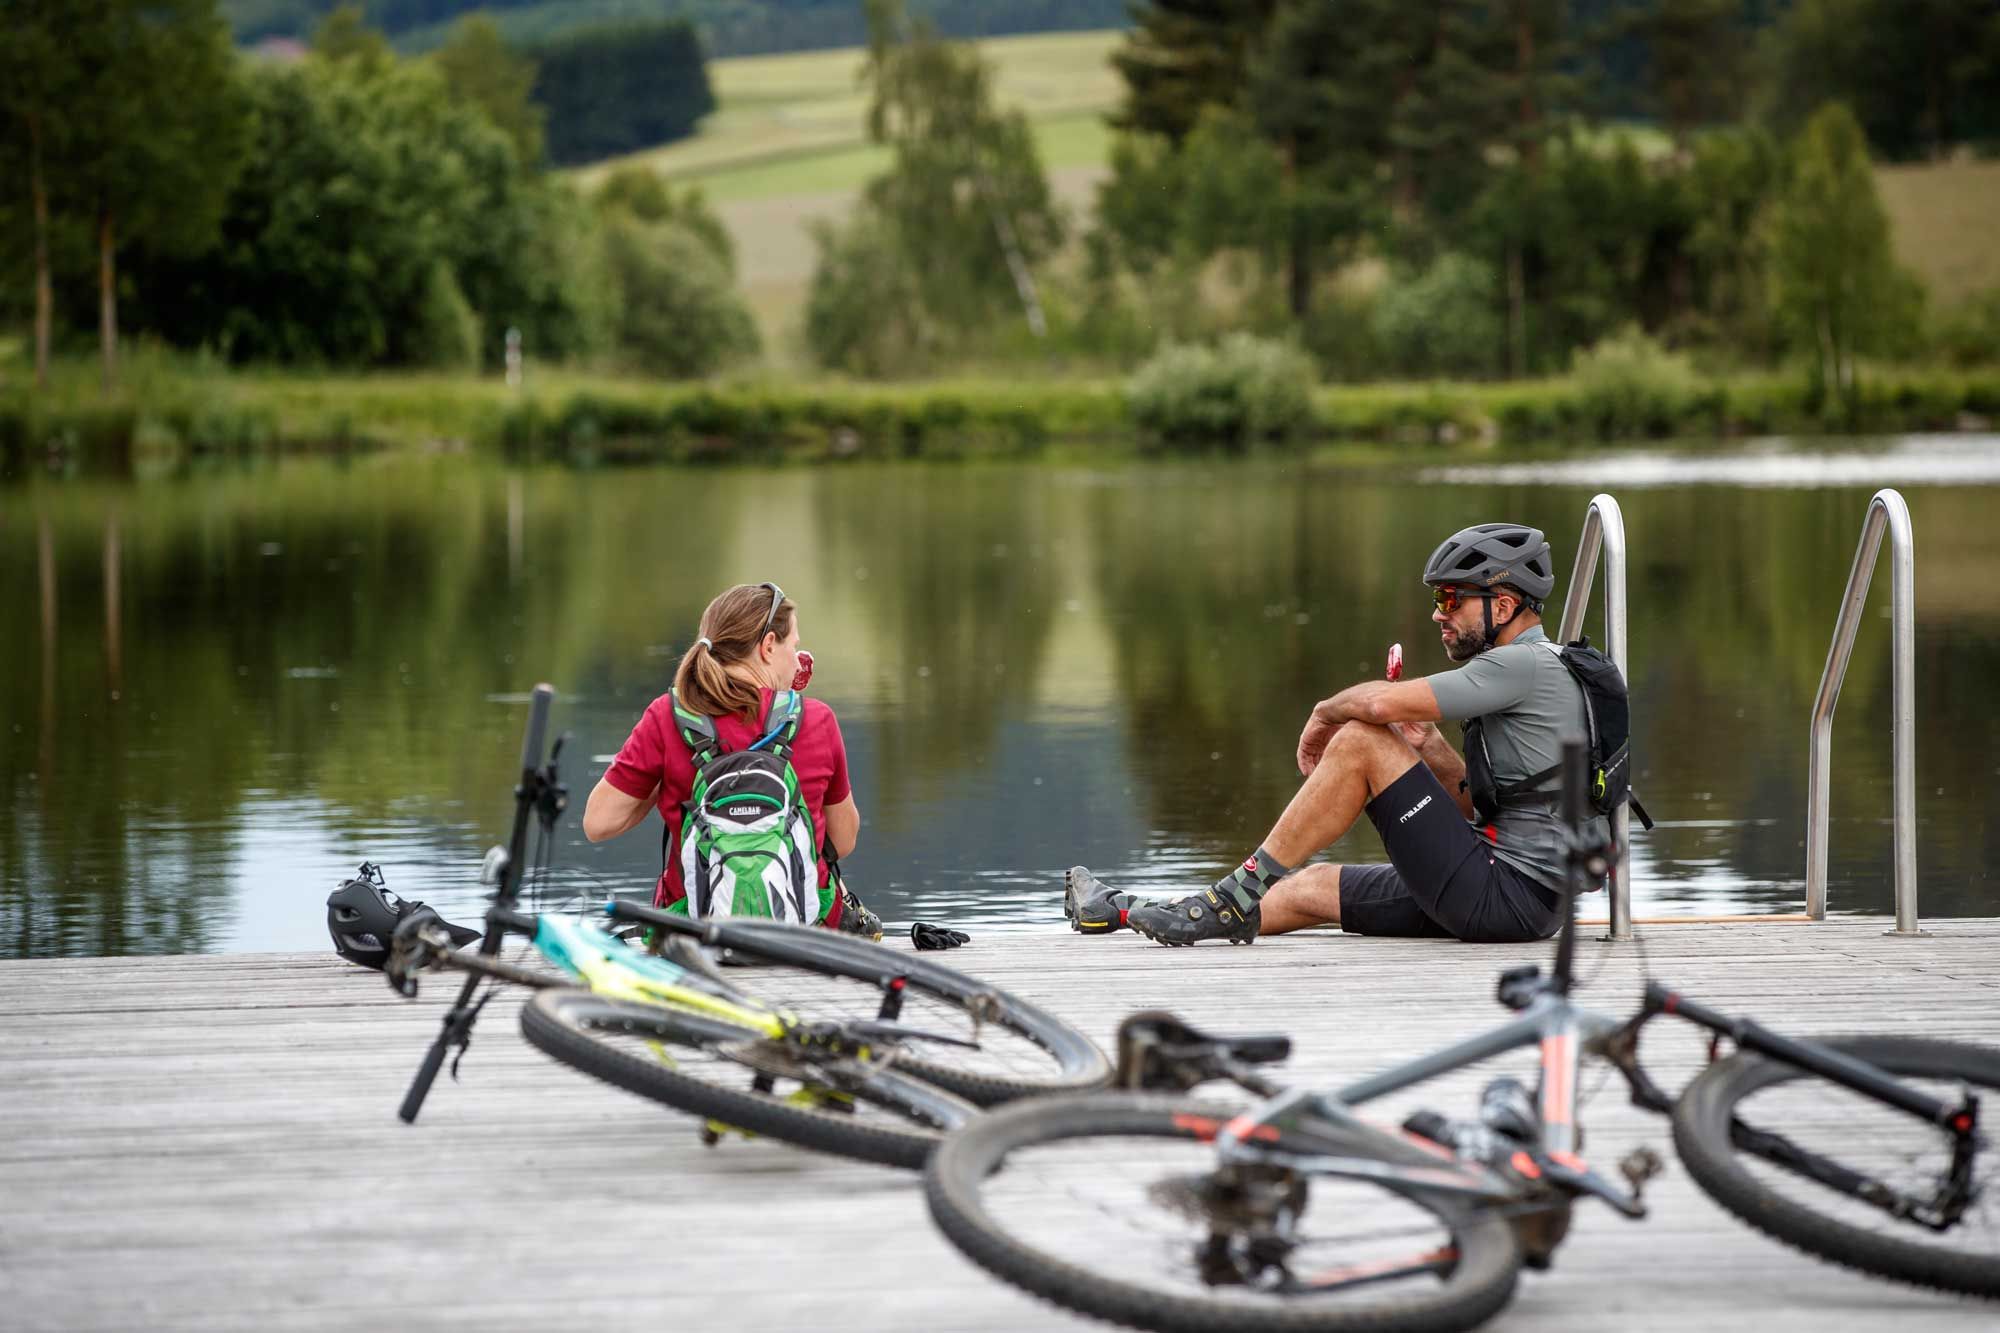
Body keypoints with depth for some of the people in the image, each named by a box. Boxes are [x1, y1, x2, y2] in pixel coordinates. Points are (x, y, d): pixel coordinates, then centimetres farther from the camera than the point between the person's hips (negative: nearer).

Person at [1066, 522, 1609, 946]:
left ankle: (1238, 895, -4)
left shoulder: (1524, 664, -13)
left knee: (1360, 741, -11)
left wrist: (1325, 713, 0)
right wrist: (1429, 746, 7)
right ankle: (1125, 912, 22)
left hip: (1509, 896, -10)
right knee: (1314, 886, 15)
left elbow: (1380, 702, -21)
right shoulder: (1541, 669, 19)